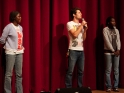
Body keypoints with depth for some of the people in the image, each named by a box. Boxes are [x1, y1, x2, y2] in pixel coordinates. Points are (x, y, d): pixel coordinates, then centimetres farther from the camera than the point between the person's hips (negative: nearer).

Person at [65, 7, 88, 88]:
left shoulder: (81, 25, 15)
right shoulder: (70, 24, -4)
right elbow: (75, 34, -17)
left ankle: (80, 87, 18)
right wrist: (81, 25, -10)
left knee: (81, 71, 9)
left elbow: (84, 38, 15)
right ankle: (68, 89, 1)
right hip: (73, 50, -6)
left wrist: (85, 29, 2)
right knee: (70, 71, -5)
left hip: (81, 50, 6)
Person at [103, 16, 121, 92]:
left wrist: (118, 50, -8)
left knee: (116, 70, 3)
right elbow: (107, 41, -9)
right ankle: (109, 87, 1)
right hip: (108, 52, -5)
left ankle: (116, 87, 8)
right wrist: (113, 50, -11)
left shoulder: (116, 30, 14)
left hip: (116, 52, 5)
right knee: (108, 70, -4)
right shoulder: (105, 29, -2)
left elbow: (118, 40, 6)